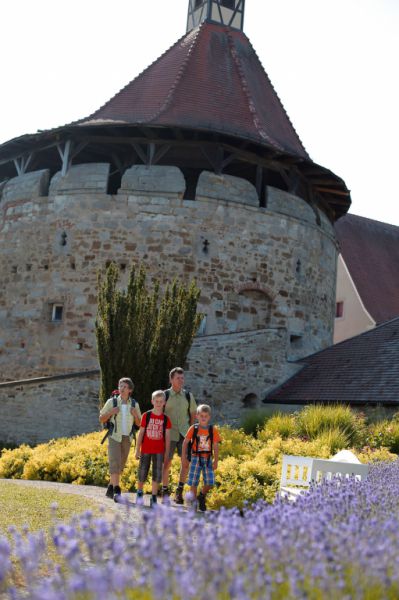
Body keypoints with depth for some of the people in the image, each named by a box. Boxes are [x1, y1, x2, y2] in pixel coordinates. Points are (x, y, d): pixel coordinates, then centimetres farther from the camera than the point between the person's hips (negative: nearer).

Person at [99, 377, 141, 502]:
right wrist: (110, 413, -15)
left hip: (127, 438, 3)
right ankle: (117, 491, -18)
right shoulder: (111, 402, -3)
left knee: (120, 465, 10)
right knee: (115, 463, -15)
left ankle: (110, 488, 26)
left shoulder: (134, 404, 4)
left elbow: (139, 424, 9)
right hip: (114, 437, -3)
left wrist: (135, 415, -11)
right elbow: (101, 419, 3)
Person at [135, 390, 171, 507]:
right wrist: (137, 449, 1)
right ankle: (139, 493, 31)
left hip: (159, 451, 0)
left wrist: (167, 453, 2)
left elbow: (167, 437, 4)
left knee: (157, 474, 0)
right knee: (142, 473, 8)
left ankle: (154, 498, 9)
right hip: (146, 450, 0)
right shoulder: (146, 416, -2)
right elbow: (141, 433, 1)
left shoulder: (166, 419, 0)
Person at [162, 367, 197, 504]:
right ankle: (165, 491, 11)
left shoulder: (188, 396, 6)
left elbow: (193, 414, 18)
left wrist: (190, 429, 12)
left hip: (184, 434, 3)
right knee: (167, 462, -1)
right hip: (169, 434, -2)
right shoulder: (165, 395, -2)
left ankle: (179, 491, 11)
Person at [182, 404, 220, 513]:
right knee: (193, 482, -2)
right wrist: (184, 458, 0)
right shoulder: (193, 429, -2)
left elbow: (215, 446, 3)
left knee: (209, 482, -7)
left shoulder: (213, 430, 1)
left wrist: (216, 461, 0)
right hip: (196, 458, -1)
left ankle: (202, 496, 21)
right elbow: (185, 443, 3)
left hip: (208, 459, 1)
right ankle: (193, 502, 12)